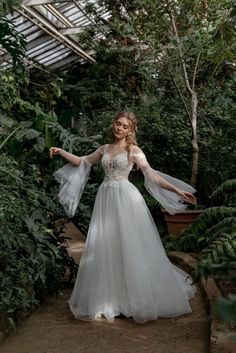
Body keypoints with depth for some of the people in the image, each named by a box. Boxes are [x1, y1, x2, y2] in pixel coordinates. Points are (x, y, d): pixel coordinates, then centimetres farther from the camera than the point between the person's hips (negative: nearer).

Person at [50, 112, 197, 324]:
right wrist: (61, 152, 16)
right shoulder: (105, 149, 13)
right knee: (105, 247, 5)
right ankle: (107, 297, 17)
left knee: (130, 247, -3)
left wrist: (178, 191, -14)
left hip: (126, 199, -5)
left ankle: (136, 297, 12)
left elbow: (152, 175, -6)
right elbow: (82, 162, 22)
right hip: (106, 200, 5)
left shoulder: (134, 151, -1)